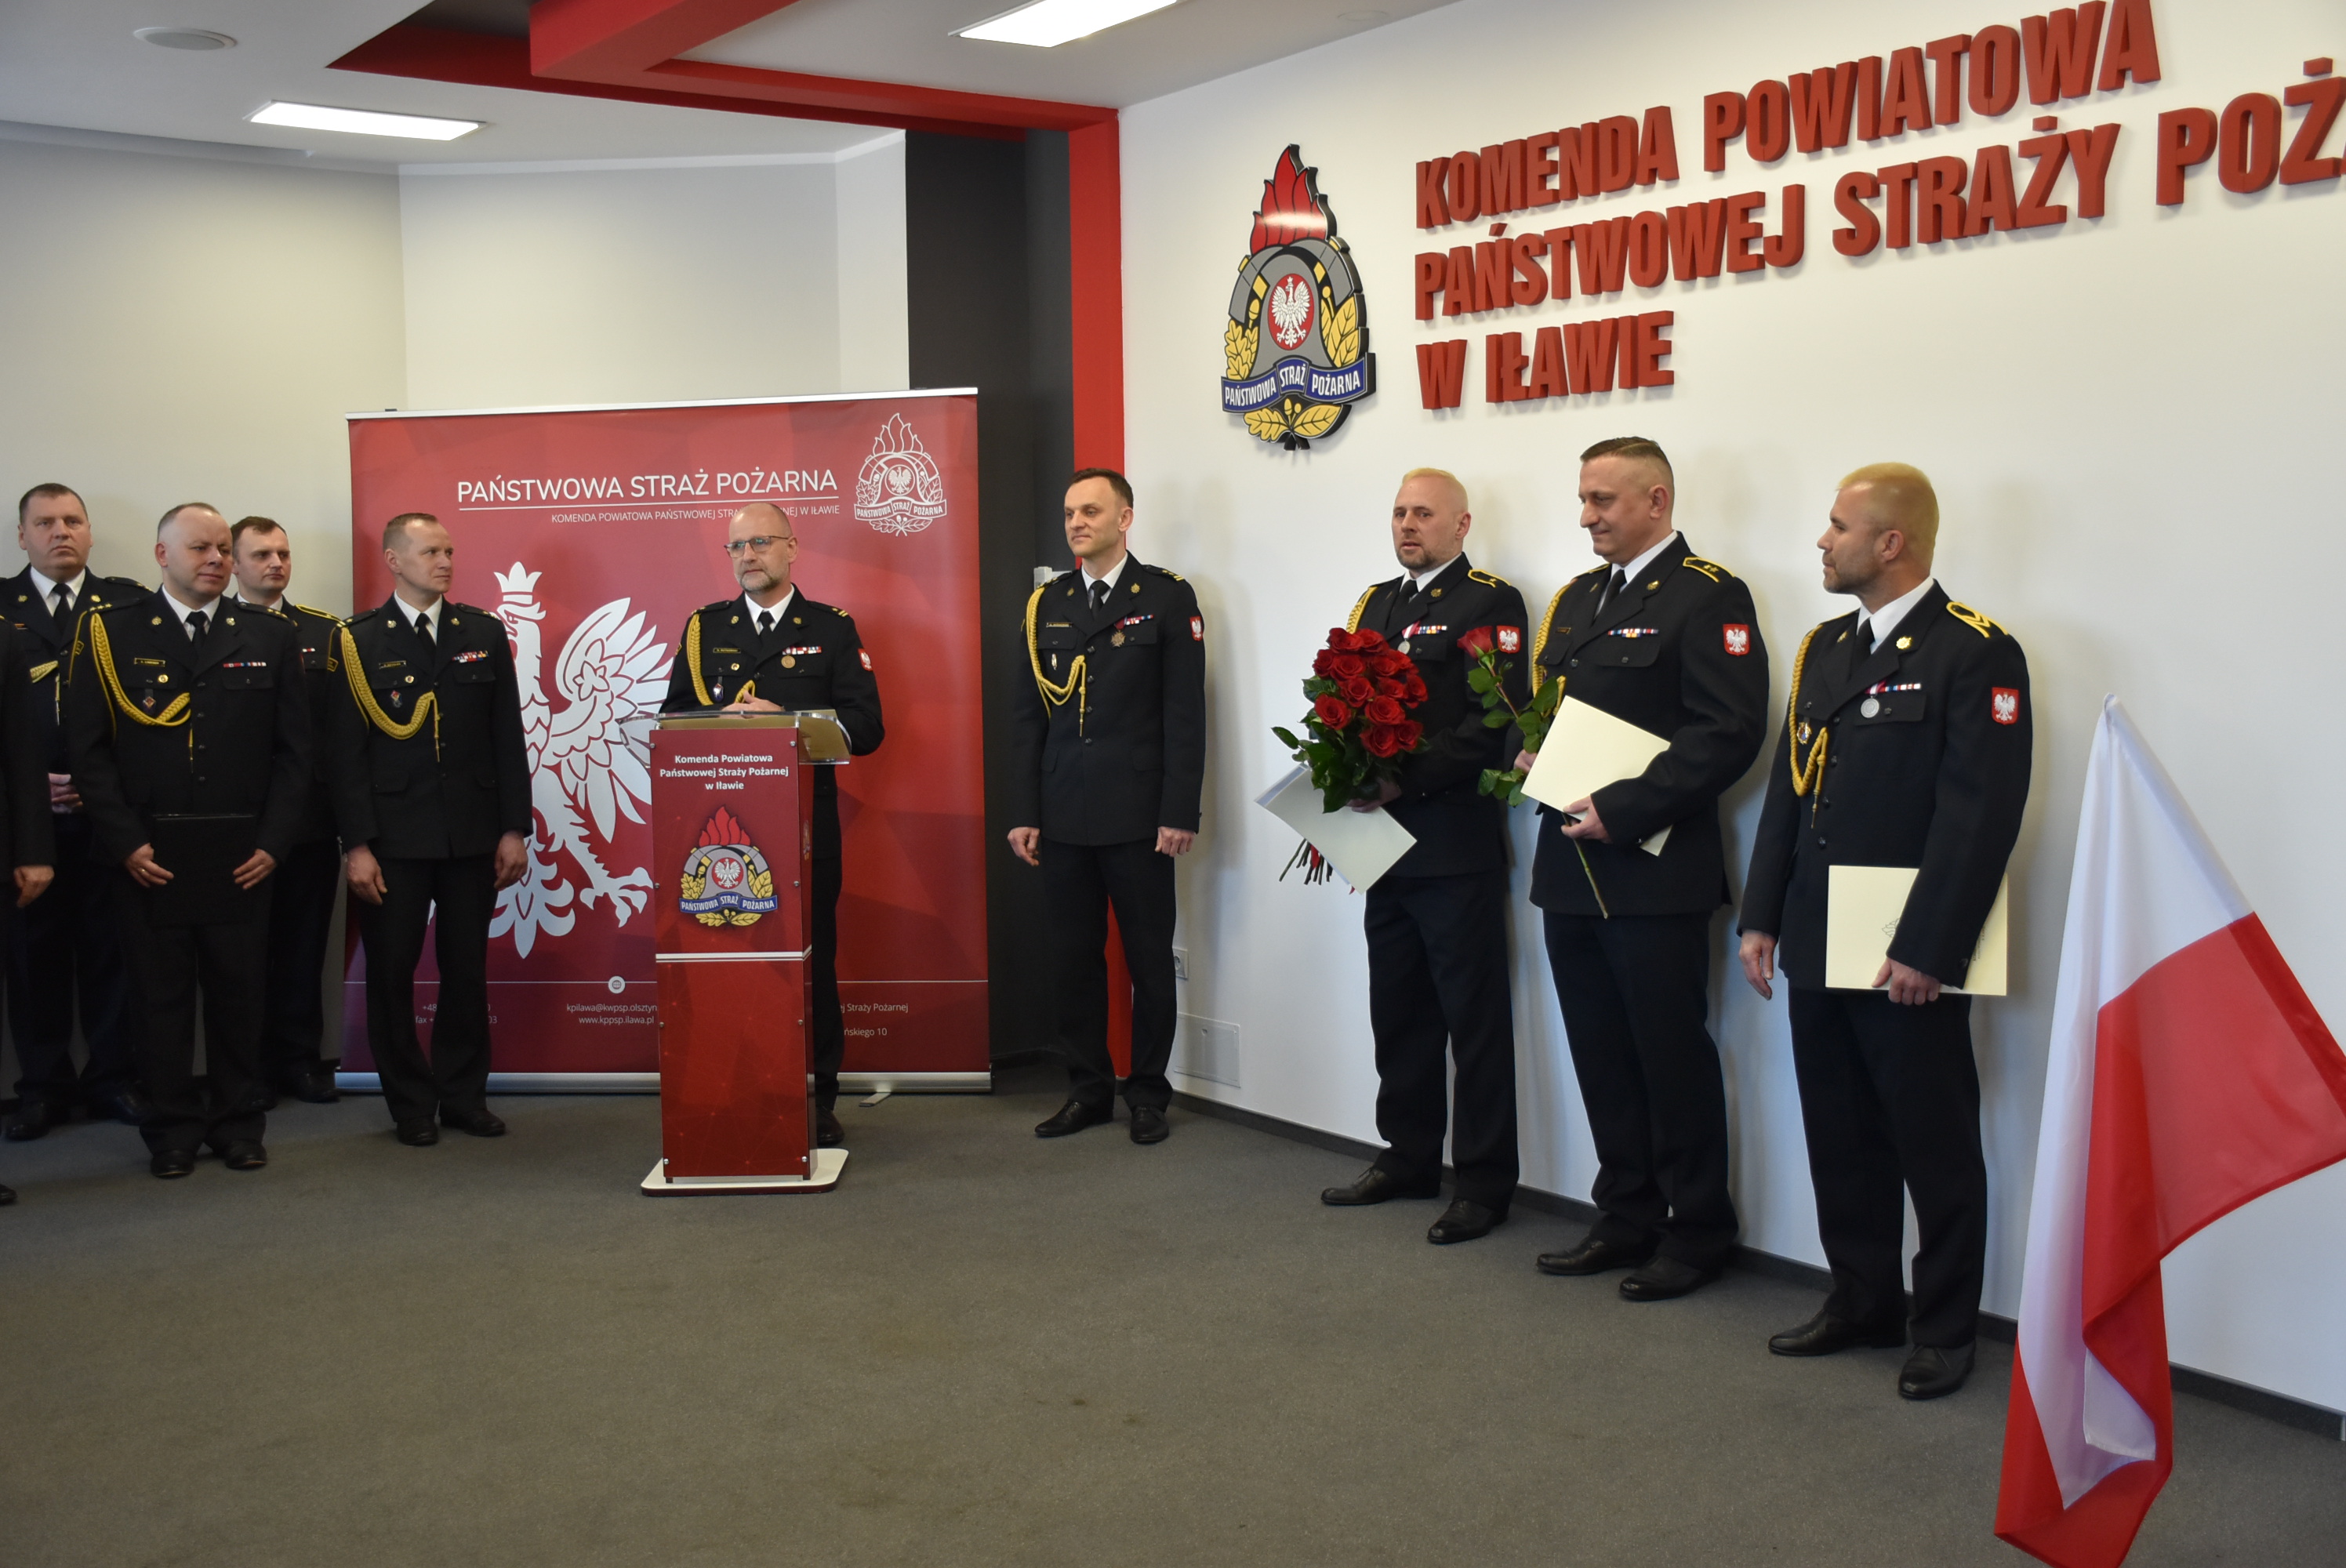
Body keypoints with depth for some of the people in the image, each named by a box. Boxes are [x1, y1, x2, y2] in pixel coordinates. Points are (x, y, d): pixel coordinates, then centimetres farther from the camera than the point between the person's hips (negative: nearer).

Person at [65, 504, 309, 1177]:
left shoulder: (271, 638, 8)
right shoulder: (110, 633, 2)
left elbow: (293, 750, 6)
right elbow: (90, 749, -1)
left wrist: (273, 843, -3)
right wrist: (126, 843, -8)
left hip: (242, 857, 1)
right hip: (149, 856, -1)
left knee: (238, 994, 7)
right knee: (161, 995, 6)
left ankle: (237, 1122, 20)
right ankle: (173, 1129, 17)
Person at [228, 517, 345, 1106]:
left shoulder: (324, 632, 7)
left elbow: (342, 724, 2)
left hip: (311, 818, 1)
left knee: (304, 942, 8)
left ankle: (301, 1056, 18)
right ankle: (251, 1063, 16)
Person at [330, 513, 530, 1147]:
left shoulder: (484, 633, 8)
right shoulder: (358, 642, 0)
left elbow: (508, 737, 7)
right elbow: (347, 753, -3)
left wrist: (514, 828, 2)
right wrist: (357, 845, -9)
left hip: (473, 833, 2)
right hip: (394, 839, -2)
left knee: (467, 970, 8)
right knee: (392, 971, 3)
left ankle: (464, 1096, 20)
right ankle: (410, 1103, 16)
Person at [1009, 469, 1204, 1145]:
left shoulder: (1168, 598, 0)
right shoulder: (1046, 604, 10)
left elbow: (1185, 713, -5)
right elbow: (1026, 716, 9)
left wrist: (1180, 812, -11)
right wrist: (1023, 813, 3)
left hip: (1138, 816, -3)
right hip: (1063, 816, 4)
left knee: (1149, 959, 5)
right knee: (1073, 959, 8)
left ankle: (1149, 1094, 17)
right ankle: (1089, 1089, 20)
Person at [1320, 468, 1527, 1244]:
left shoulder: (1491, 603, -6)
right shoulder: (1375, 604, 18)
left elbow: (1493, 722, -16)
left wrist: (1404, 779, -20)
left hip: (1456, 847, -7)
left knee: (1475, 1019, 0)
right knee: (1398, 1013, 15)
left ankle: (1484, 1181, 8)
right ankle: (1407, 1158, 27)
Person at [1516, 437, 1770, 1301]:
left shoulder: (1708, 597, -9)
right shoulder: (1576, 597, 17)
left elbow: (1729, 733, -18)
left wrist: (1622, 808, -21)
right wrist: (1531, 753, 2)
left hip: (1655, 870, -8)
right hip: (1571, 869, 8)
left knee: (1673, 1056, 1)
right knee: (1603, 1057, 13)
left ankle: (1696, 1234, 15)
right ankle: (1627, 1220, 26)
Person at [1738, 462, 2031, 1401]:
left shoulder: (1976, 654, -10)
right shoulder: (1825, 648, 13)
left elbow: (1980, 816, -16)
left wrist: (1925, 952, -20)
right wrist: (1761, 917, 8)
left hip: (1908, 960, -7)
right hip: (1817, 952, 7)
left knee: (1934, 1149, 6)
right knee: (1841, 1142, 15)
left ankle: (1944, 1330, 19)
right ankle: (1863, 1303, 30)